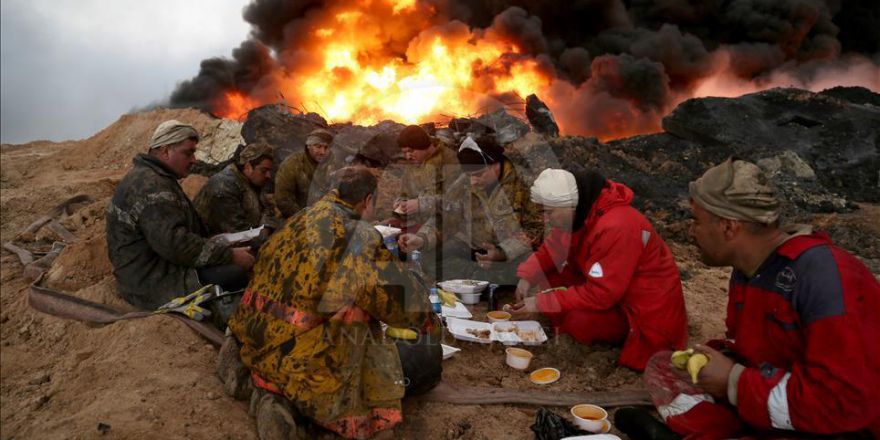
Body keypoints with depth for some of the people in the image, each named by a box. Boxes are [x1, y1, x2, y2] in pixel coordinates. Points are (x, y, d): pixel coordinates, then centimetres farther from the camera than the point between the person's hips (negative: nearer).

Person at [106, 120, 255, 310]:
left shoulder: (151, 177, 18)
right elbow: (174, 243, -28)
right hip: (152, 284, -11)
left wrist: (226, 249, 7)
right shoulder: (150, 186, -19)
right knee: (235, 274, -25)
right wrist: (230, 255, -23)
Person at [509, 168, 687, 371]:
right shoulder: (580, 213, -8)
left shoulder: (615, 228, -34)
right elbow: (553, 248, 6)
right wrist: (527, 277, -11)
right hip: (608, 287, 8)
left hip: (647, 309, -8)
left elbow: (600, 294, -32)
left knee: (580, 321, -30)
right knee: (550, 273, -5)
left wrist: (541, 303, -28)